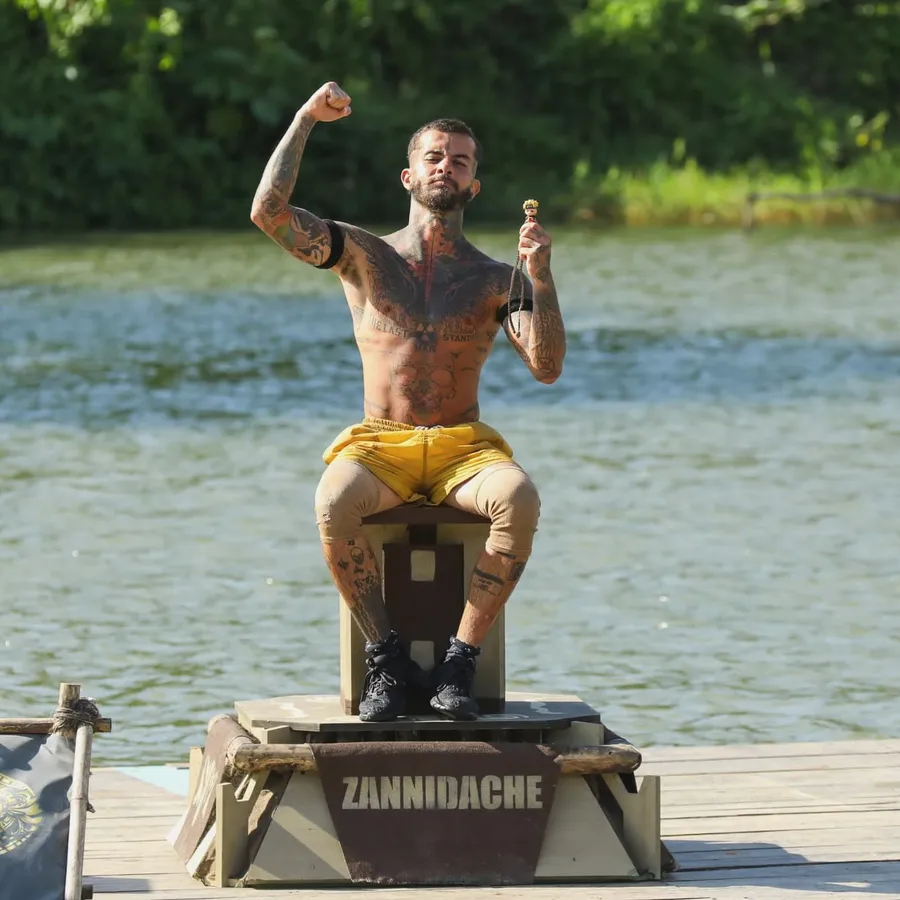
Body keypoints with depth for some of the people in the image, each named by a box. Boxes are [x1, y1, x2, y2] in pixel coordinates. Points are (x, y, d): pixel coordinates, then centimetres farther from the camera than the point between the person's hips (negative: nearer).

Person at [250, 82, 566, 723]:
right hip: (379, 447, 0)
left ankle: (460, 661, -28)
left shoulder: (494, 281, 9)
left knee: (520, 499, -35)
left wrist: (541, 277, -17)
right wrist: (306, 121, -3)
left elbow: (547, 368, -4)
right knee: (334, 501, -37)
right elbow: (269, 212, -4)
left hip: (463, 449, 0)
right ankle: (387, 658, -23)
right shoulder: (364, 256, 10)